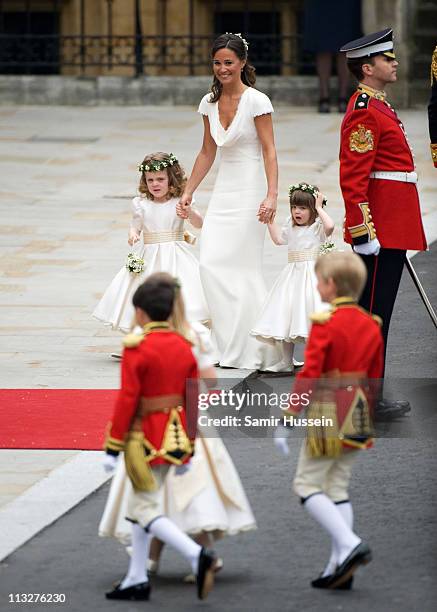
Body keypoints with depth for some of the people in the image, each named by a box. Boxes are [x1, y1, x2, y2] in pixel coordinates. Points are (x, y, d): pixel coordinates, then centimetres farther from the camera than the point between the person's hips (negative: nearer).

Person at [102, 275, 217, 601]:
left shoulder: (136, 348, -15)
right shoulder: (185, 347, 5)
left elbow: (127, 400, -17)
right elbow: (193, 402, 8)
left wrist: (113, 448, -12)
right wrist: (188, 450, 16)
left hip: (146, 437, -7)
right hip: (175, 438, 7)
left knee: (146, 510, -1)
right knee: (140, 506, 17)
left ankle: (197, 555, -18)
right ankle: (137, 580, 19)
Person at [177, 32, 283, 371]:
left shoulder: (256, 101, -10)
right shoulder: (210, 102, 9)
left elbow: (269, 151, -12)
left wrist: (272, 196, -22)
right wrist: (188, 193, 16)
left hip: (249, 191, -6)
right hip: (223, 192, 7)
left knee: (243, 268, -7)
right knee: (211, 264, -1)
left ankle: (250, 350, 2)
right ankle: (231, 346, 6)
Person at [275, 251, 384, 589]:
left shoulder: (325, 323, -14)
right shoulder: (372, 325, 7)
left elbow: (309, 375, -17)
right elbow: (376, 379, 13)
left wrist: (286, 420, -13)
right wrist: (369, 419, 23)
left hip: (329, 409, -7)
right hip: (359, 411, 7)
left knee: (307, 483, 3)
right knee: (338, 487, 13)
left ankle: (349, 544, -13)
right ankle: (340, 566, 10)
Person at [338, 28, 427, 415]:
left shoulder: (377, 106, 18)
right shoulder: (365, 112, -15)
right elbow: (354, 178, -20)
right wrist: (363, 233, -23)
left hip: (391, 228, 10)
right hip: (381, 230, -10)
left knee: (376, 310, 13)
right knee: (373, 311, -6)